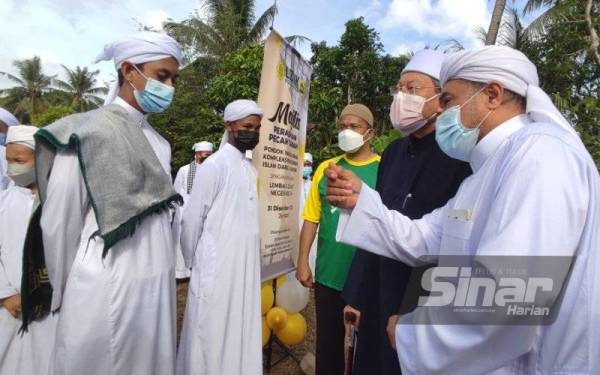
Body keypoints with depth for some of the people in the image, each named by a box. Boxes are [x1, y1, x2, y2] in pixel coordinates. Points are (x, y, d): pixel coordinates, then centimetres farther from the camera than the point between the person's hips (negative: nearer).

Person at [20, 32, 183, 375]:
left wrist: (165, 272, 11)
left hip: (158, 284, 6)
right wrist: (66, 288, 5)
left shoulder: (159, 141, 6)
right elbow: (58, 220, -6)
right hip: (111, 288, -5)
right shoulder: (89, 130, -11)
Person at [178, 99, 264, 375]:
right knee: (212, 335, 10)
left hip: (246, 264, 6)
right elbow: (191, 220, -10)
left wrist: (252, 257, 12)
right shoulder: (214, 165, -13)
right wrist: (191, 261, 0)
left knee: (240, 332, 17)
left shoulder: (250, 168, 8)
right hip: (217, 265, -6)